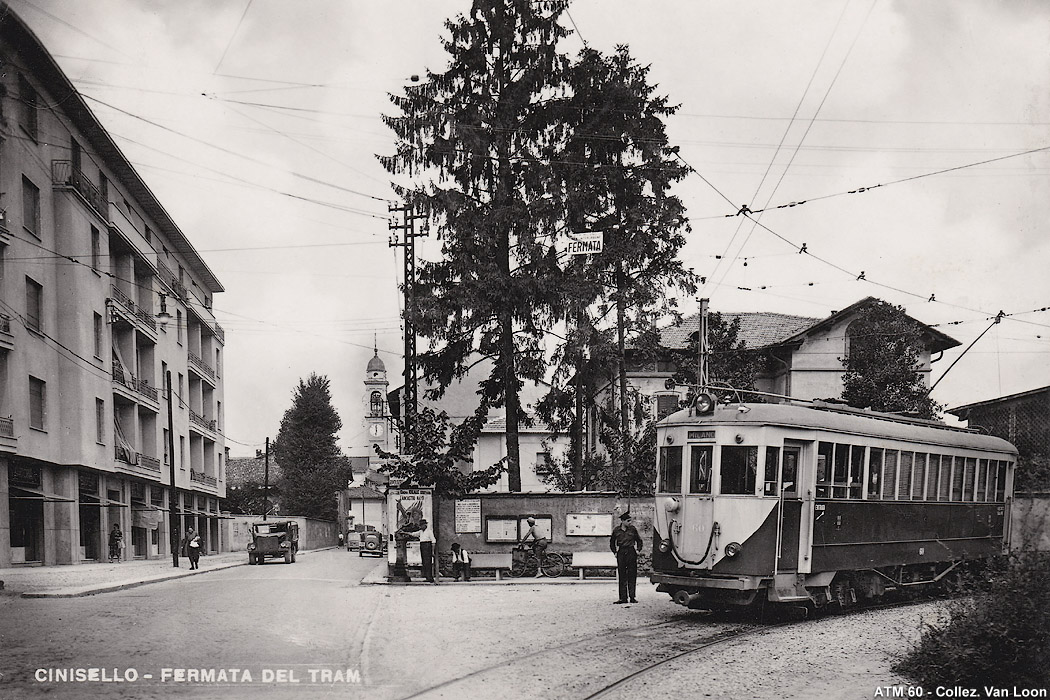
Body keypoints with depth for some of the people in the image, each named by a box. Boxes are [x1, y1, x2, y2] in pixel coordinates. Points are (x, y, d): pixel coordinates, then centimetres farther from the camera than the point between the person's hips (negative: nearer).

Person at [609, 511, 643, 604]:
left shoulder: (633, 529, 2)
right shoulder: (617, 530, 3)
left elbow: (639, 540, 15)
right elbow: (612, 542, 17)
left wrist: (638, 550, 4)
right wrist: (615, 552, 9)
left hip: (631, 552, -1)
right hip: (621, 553, 1)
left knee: (632, 575, 0)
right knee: (622, 576, 2)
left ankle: (632, 597, 4)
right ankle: (623, 597, 5)